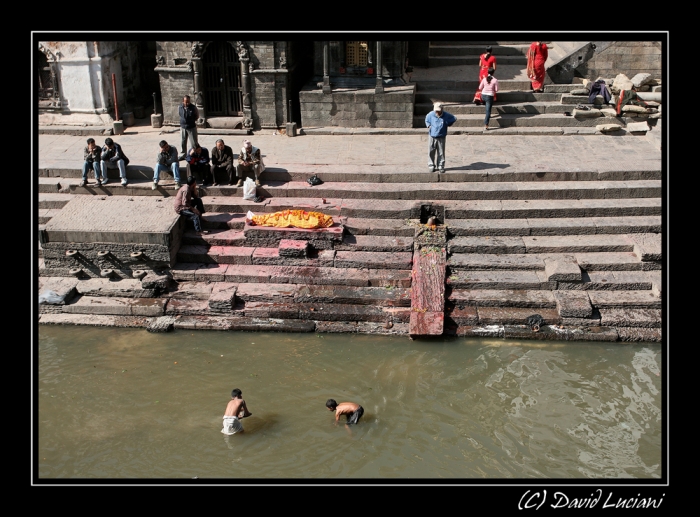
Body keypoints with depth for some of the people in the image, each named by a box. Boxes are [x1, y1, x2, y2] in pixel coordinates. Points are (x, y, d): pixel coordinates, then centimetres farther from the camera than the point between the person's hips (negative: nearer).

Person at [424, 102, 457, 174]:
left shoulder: (446, 115, -10)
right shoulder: (431, 114, -7)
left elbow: (454, 118, 8)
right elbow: (427, 120, 16)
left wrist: (447, 124, 4)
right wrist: (428, 125, 1)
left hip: (441, 137, -1)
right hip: (432, 136, 1)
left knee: (441, 153, 3)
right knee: (431, 152, 5)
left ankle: (440, 166, 14)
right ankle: (431, 165, 19)